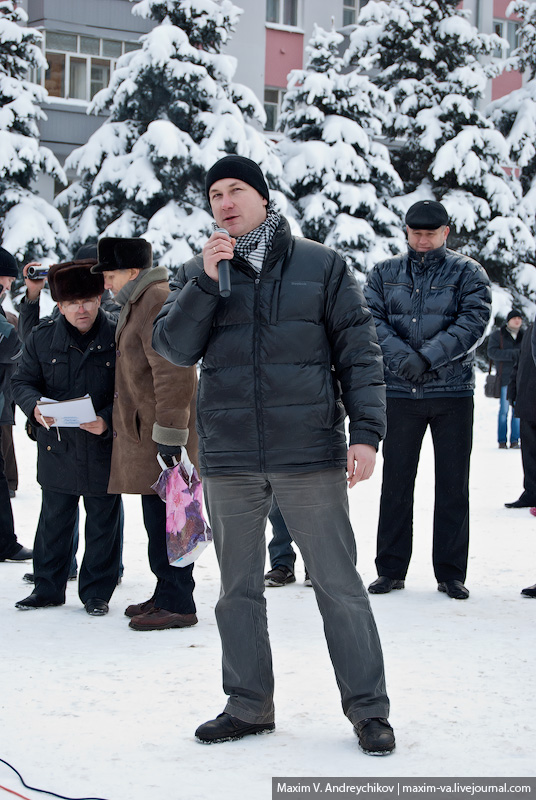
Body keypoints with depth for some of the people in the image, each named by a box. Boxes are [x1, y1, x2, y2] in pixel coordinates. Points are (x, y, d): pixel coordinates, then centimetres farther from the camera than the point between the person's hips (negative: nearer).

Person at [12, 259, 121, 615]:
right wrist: (36, 407, -15)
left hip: (103, 449, -2)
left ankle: (97, 592, 20)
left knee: (102, 523, 7)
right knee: (54, 521, 13)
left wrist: (108, 421, -23)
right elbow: (23, 381, 6)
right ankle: (48, 588, 26)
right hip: (56, 448, 3)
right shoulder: (42, 337, 2)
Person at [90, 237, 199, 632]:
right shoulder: (139, 302, 19)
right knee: (157, 513, 14)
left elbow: (174, 373, -22)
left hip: (159, 432, -10)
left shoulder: (159, 301, -16)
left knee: (165, 515, -6)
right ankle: (167, 594, 23)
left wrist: (169, 434, -23)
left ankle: (177, 604, -2)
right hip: (144, 432, 10)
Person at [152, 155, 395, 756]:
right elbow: (174, 347, -2)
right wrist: (205, 281, -13)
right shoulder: (199, 274, 10)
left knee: (338, 585, 0)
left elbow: (358, 351, 3)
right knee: (239, 588, 11)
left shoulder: (320, 265, 4)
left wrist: (365, 431, -6)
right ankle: (248, 706, 23)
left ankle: (367, 708, 8)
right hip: (229, 458, 3)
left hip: (310, 453, -3)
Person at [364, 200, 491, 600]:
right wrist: (402, 357, -20)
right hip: (400, 392, 1)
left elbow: (473, 322, -10)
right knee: (396, 482, 6)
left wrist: (428, 358, -21)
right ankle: (391, 569, 14)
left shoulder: (468, 273, 3)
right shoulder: (384, 274, 9)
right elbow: (371, 320, -3)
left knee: (453, 484, 3)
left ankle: (451, 572, 10)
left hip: (453, 391, -1)